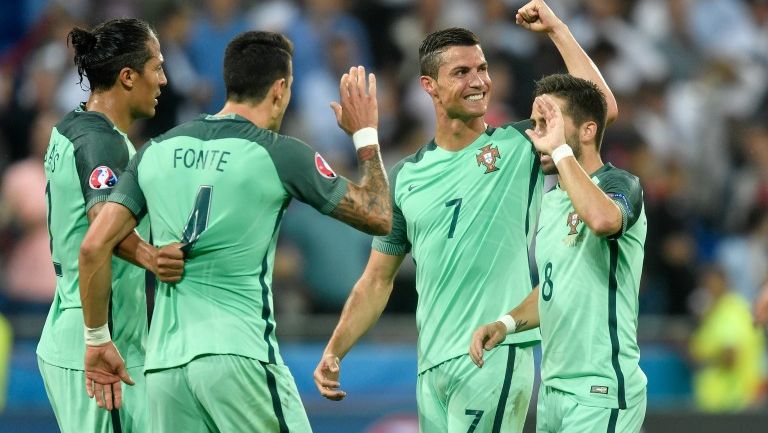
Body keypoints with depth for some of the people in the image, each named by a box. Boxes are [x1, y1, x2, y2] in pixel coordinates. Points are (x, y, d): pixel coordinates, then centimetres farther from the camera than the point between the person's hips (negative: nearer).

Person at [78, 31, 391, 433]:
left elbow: (94, 246, 6)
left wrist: (98, 339, 14)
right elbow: (378, 218, 5)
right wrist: (366, 135, 18)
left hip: (164, 361, 5)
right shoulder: (281, 154, -3)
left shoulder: (156, 151, 10)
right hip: (239, 355, -5)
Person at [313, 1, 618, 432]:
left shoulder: (519, 146, 1)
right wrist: (334, 352, 8)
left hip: (494, 353, -5)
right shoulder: (407, 176, 13)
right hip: (432, 364, 5)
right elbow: (377, 281, 17)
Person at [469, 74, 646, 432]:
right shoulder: (550, 200, 13)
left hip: (600, 393, -8)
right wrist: (506, 323, 6)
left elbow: (602, 219, -37)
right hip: (553, 389, 8)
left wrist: (560, 149, -26)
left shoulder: (619, 185, -12)